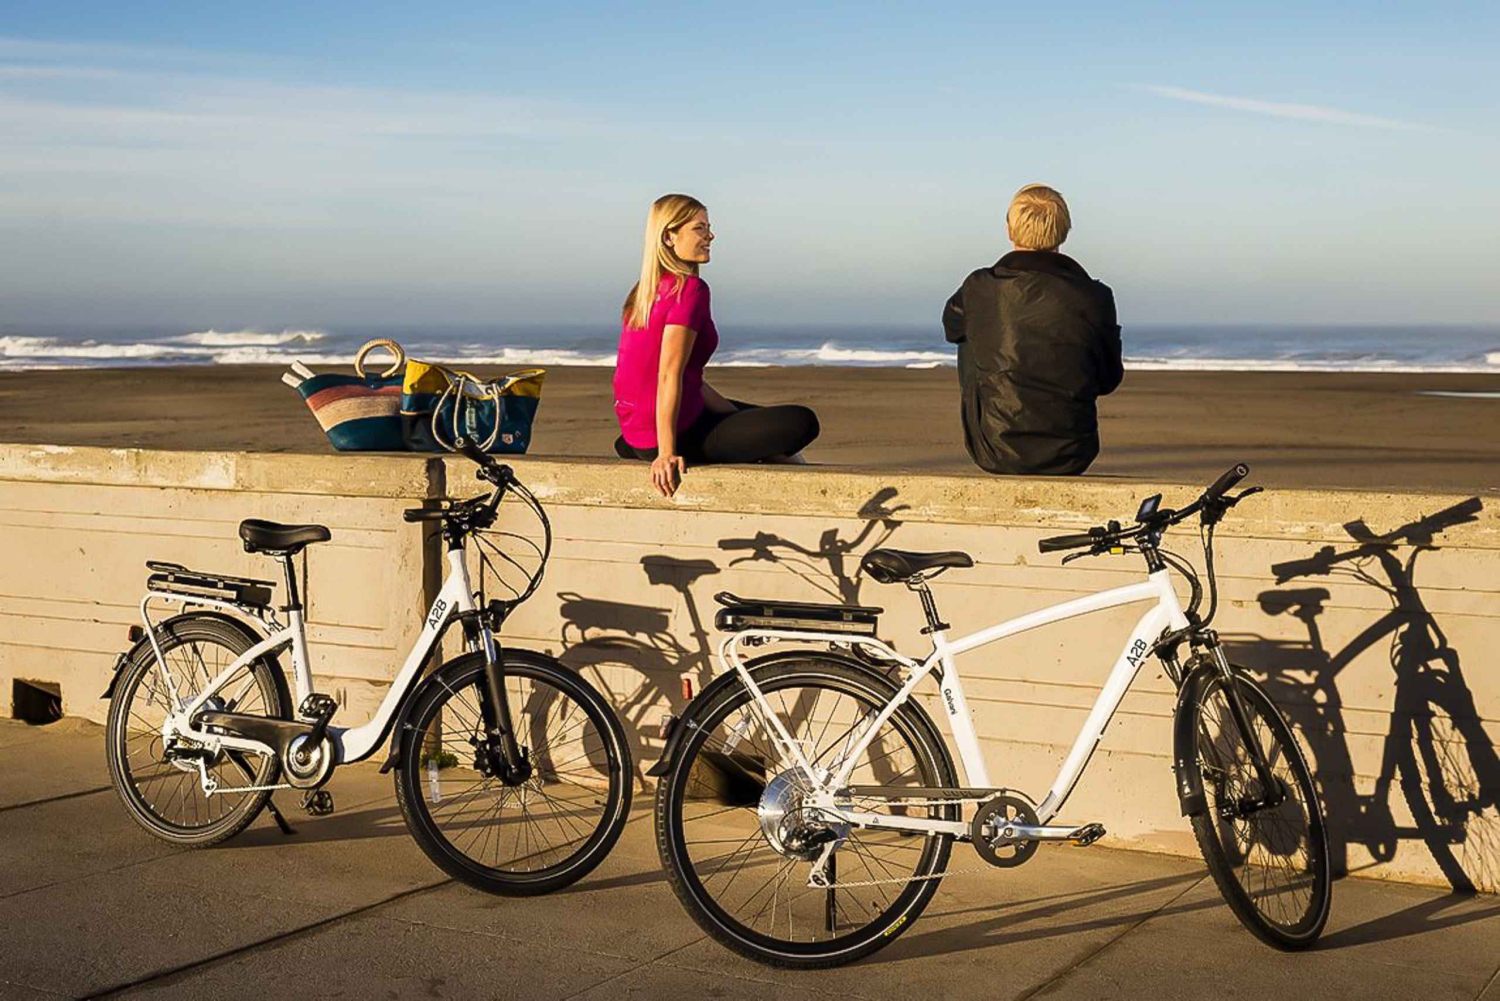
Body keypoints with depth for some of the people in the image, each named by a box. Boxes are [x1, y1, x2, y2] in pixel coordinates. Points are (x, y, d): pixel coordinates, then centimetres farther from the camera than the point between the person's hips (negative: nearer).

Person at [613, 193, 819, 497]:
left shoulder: (645, 291, 11)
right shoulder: (690, 289, -17)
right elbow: (669, 374, -24)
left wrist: (733, 412, 17)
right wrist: (666, 453, -26)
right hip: (677, 435, -10)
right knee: (802, 423, -8)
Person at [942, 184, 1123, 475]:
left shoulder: (979, 289, -8)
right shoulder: (1094, 297, -8)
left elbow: (951, 327, 17)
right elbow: (1108, 381, 5)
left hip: (996, 453, -1)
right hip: (1069, 455, 1)